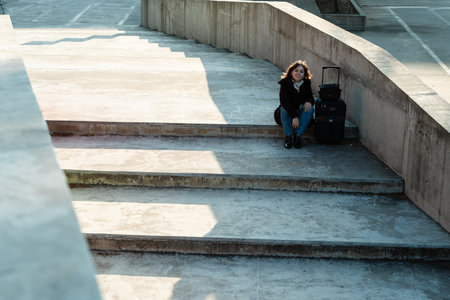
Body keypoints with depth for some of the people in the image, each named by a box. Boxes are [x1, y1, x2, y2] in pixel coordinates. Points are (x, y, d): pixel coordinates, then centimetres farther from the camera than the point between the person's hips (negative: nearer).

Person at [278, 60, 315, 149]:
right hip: (288, 112, -2)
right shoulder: (285, 82, -15)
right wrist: (294, 116, -36)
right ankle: (288, 136, -20)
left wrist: (309, 101, -29)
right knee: (284, 108, -34)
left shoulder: (306, 83, -6)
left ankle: (298, 135, -20)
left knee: (310, 108, -27)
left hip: (301, 112, 2)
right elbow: (284, 101, -25)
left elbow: (310, 97, 0)